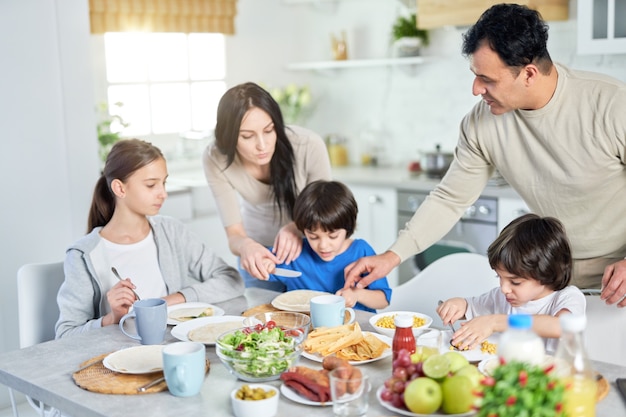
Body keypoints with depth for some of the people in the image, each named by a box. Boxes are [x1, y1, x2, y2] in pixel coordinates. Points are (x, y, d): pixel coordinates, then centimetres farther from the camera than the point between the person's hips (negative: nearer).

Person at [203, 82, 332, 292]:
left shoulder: (309, 146, -31)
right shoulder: (216, 160, -26)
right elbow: (234, 233, -23)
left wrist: (298, 227, -39)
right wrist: (245, 246, -47)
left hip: (311, 247, -1)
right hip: (260, 250, 1)